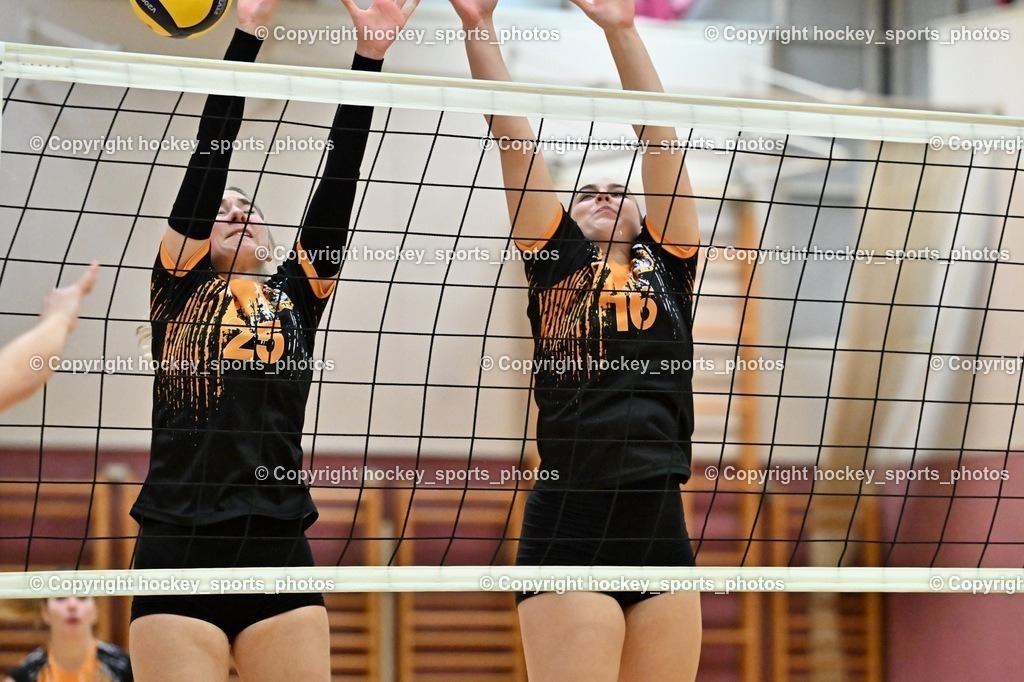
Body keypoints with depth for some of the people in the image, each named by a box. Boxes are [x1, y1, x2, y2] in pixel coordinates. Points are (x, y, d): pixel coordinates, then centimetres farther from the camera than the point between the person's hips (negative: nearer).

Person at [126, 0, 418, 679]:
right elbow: (209, 159, 3)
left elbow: (339, 179, 10)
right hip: (178, 549, -3)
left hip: (279, 551, 3)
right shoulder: (179, 283, 10)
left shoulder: (297, 292, 16)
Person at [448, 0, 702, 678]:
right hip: (570, 528, -3)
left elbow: (660, 138, 14)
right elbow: (515, 139, 8)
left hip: (661, 529, 3)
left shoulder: (667, 266, 19)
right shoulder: (557, 262, 14)